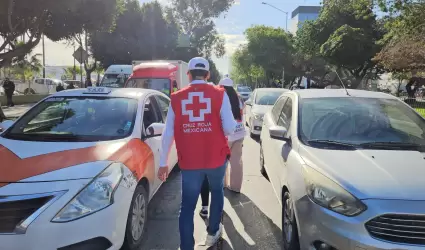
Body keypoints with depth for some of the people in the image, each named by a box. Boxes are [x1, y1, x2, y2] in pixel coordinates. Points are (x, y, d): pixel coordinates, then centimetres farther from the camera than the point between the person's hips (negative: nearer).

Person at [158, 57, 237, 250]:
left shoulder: (177, 98, 0)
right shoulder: (219, 94, -4)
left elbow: (168, 134, 0)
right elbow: (229, 128, -10)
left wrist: (163, 163, 8)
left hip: (188, 161, 0)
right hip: (216, 158, 0)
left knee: (187, 206, 8)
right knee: (217, 192, 26)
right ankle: (212, 232, 40)